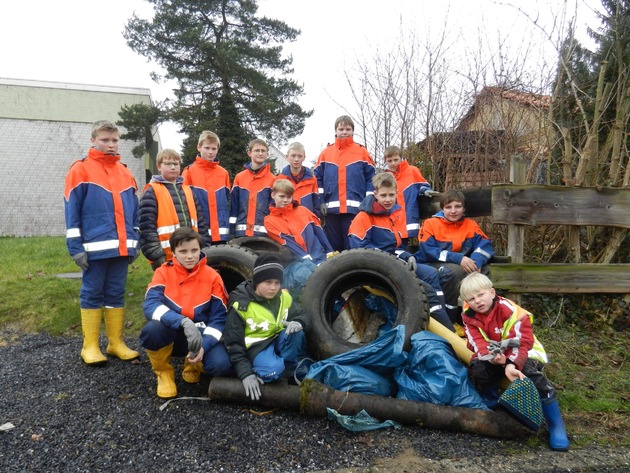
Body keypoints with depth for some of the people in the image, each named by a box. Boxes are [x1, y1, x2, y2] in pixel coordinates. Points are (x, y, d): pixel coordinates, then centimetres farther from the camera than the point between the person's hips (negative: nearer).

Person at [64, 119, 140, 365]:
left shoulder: (125, 172, 14)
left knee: (116, 294, 10)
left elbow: (134, 211, 16)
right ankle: (90, 346, 14)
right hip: (95, 247, -5)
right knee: (92, 294, 4)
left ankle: (116, 342, 19)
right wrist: (76, 247, -10)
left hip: (121, 247, 5)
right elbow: (72, 211, -5)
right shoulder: (80, 170, -2)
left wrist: (135, 242, 12)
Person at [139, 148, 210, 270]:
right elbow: (147, 227, -10)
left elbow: (200, 221, 16)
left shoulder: (187, 190, 16)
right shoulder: (152, 192, -3)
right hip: (166, 259, -5)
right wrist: (157, 257, -15)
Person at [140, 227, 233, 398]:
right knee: (152, 329, -35)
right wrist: (183, 322, -39)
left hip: (201, 336, 1)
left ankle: (193, 364, 11)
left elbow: (219, 318, -8)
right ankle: (164, 372, -2)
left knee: (222, 365, -28)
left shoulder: (212, 276, -8)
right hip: (172, 335, 0)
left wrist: (204, 346, -25)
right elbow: (150, 305, -24)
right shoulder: (163, 272, -8)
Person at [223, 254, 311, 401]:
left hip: (280, 339, 5)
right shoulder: (240, 305, -17)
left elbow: (303, 315, 4)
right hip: (257, 345, -5)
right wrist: (246, 373, -22)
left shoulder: (284, 297, -3)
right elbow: (234, 343, -14)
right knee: (272, 371, -36)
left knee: (296, 332, -29)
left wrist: (299, 322, -23)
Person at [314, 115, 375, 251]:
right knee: (333, 245, 10)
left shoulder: (362, 152, 5)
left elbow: (371, 178, 3)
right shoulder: (326, 153, 10)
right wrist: (320, 201, 0)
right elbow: (318, 178, 9)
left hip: (355, 208, -2)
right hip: (332, 209, 2)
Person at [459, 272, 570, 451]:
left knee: (532, 375, -32)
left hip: (522, 354, -3)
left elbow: (522, 342, -29)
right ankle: (493, 408, 1)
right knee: (476, 369, -25)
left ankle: (556, 427, -14)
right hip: (493, 357, 4)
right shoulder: (469, 316, -11)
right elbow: (478, 343, -18)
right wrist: (491, 356, -40)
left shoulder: (510, 310, -26)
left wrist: (512, 364, -46)